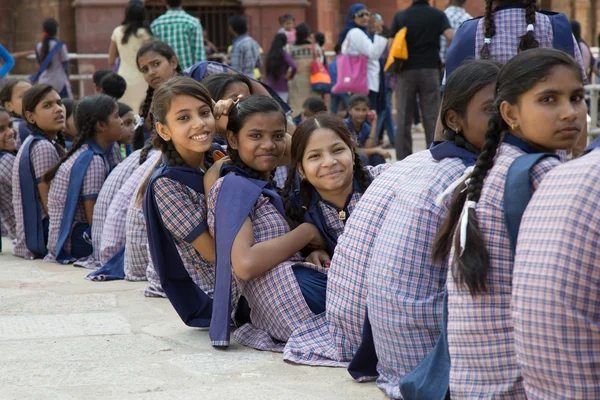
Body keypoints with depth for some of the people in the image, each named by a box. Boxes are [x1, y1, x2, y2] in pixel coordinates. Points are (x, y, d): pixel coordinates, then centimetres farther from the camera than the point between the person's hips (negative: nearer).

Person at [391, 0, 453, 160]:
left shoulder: (400, 16, 4)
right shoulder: (438, 15, 1)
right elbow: (451, 37, -12)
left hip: (406, 71, 1)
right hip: (430, 69, -1)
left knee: (403, 119, 4)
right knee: (432, 117, 2)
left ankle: (403, 159, 1)